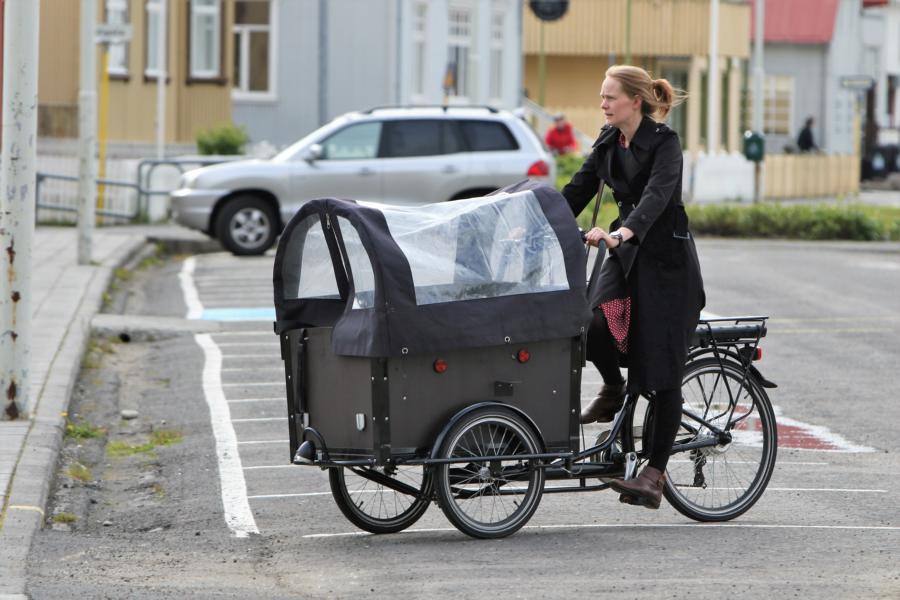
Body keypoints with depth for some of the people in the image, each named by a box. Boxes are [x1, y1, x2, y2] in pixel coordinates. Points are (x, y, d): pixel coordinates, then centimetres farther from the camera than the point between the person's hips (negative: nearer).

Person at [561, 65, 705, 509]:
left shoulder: (664, 143, -15)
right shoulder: (608, 143, 6)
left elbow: (656, 196, -31)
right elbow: (577, 192, 10)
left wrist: (621, 233, -47)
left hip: (666, 259, -6)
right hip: (626, 254, 6)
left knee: (661, 371, -5)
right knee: (597, 326, -22)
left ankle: (655, 472, 1)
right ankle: (613, 390, 10)